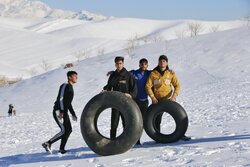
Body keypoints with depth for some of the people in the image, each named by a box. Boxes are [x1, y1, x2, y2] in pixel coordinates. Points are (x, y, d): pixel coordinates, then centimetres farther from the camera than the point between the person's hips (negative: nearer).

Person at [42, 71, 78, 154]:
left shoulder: (70, 88, 20)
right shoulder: (65, 86, -9)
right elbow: (61, 99, -20)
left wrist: (73, 114, 26)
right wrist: (61, 112, -28)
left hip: (64, 113, 10)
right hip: (58, 112, -10)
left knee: (68, 130, 4)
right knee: (64, 130, -16)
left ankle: (61, 149, 8)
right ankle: (47, 144, -8)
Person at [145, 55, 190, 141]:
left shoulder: (170, 73, 1)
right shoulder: (153, 74, -2)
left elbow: (177, 86, 0)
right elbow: (148, 86, -3)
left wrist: (174, 96, -15)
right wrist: (152, 97, -13)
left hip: (169, 100, 1)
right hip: (157, 101, -1)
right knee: (157, 120, 5)